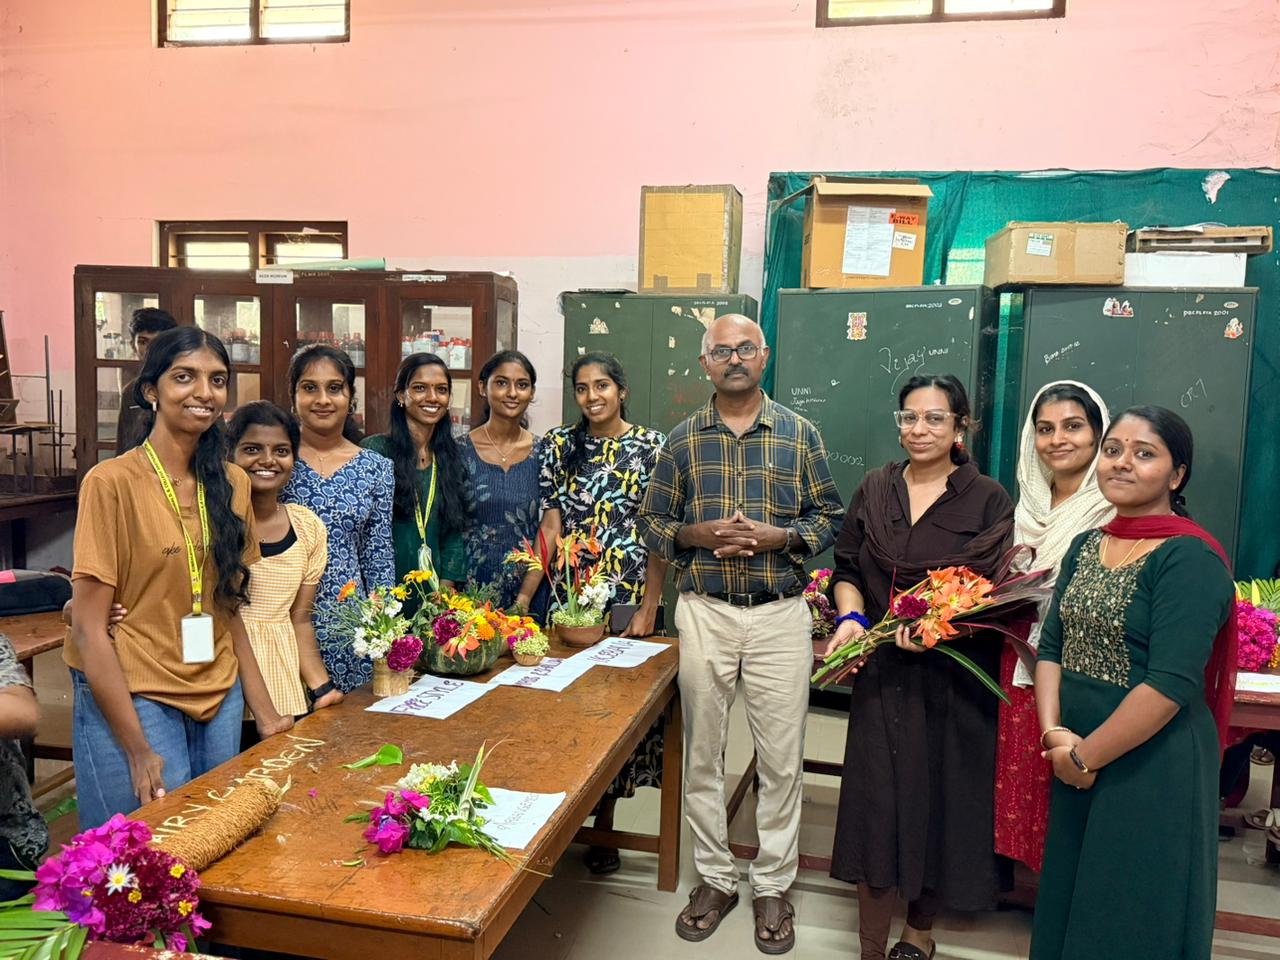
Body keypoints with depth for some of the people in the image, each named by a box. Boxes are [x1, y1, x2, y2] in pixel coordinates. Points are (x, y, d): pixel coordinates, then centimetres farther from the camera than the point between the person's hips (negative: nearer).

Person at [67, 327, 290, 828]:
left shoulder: (232, 484, 4)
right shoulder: (111, 482, -12)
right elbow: (89, 627, -12)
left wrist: (265, 712, 5)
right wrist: (139, 750, -15)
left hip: (220, 699, 5)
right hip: (130, 700, -5)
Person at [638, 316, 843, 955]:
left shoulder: (798, 434, 3)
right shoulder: (683, 439, 5)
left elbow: (829, 517, 5)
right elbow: (651, 522, 8)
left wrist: (778, 536, -12)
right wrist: (697, 534, -11)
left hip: (781, 614, -1)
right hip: (704, 611, 1)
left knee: (781, 758, 5)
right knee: (702, 753, 10)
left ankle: (773, 885, 23)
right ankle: (714, 878, 26)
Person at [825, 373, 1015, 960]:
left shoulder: (988, 500, -3)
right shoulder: (875, 489, 6)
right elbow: (847, 569, 10)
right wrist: (852, 617, -8)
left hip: (954, 676, -2)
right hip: (883, 672, 2)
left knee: (941, 799, 9)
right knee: (877, 803, 4)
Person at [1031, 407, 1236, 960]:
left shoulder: (1190, 559, -16)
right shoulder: (1086, 547, 6)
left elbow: (1170, 685, -23)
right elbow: (1052, 645, 6)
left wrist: (1085, 755, -16)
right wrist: (1054, 734, -9)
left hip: (1153, 767, -6)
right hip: (1077, 760, 7)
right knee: (1068, 901, 19)